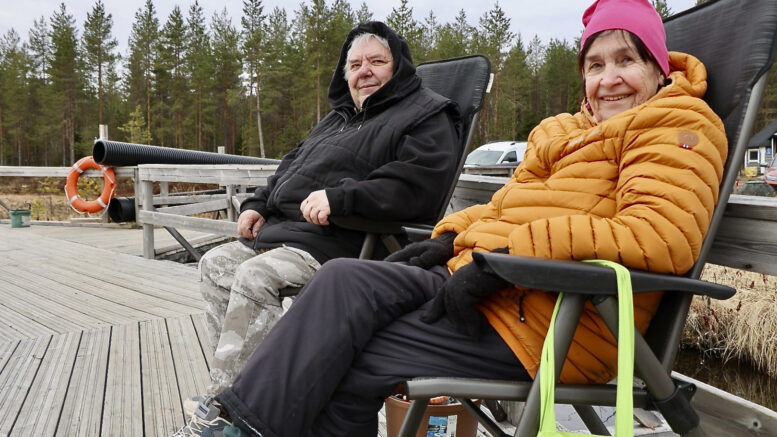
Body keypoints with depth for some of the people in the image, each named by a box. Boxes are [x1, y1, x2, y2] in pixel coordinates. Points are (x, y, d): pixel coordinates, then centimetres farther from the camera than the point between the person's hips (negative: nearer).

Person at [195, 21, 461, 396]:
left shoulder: (426, 117, -3)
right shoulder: (338, 118, 25)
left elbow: (415, 185, -21)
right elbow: (292, 167, 30)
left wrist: (339, 198, -27)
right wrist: (257, 205, 12)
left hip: (341, 242, -10)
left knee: (253, 277, -27)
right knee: (215, 264, 5)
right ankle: (229, 377, 2)